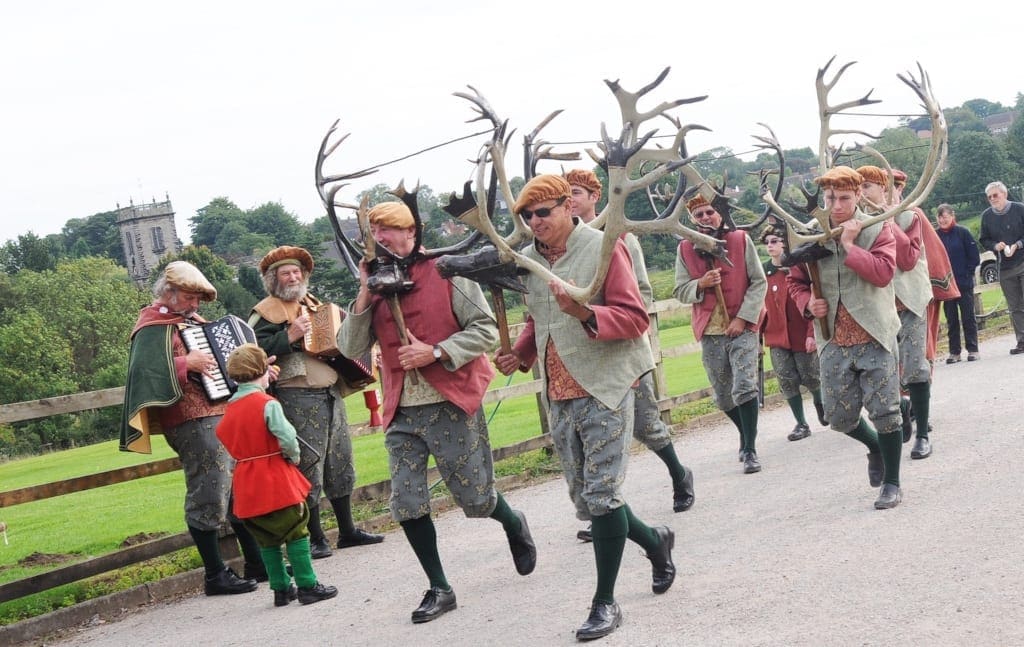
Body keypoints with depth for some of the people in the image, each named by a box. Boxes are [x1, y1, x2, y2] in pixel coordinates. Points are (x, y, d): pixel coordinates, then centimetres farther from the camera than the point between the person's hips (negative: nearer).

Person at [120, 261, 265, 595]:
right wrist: (186, 363, -26)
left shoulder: (194, 322, 21)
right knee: (209, 495, -8)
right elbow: (143, 370, -22)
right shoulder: (154, 328, -7)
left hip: (225, 414, 10)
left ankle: (257, 563, 21)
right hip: (194, 422, -10)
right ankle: (215, 574, -1)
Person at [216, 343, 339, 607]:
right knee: (296, 533, 2)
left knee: (266, 539, 14)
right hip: (276, 480, -6)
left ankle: (281, 589, 18)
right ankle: (307, 586, 4)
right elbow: (287, 438, -21)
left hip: (247, 485, 6)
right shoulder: (267, 404, -14)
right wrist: (294, 456, -3)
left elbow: (225, 438, 13)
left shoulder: (230, 409, 8)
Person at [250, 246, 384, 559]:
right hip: (298, 400, -8)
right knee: (308, 469, -5)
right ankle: (316, 538, 4)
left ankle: (347, 530, 23)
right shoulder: (266, 311, -5)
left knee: (340, 464, 13)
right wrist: (290, 336, -24)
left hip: (331, 393, 8)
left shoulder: (312, 303, 19)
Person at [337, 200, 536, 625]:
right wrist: (365, 294, -10)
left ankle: (515, 526, 39)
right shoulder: (376, 284, 7)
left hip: (451, 404, -4)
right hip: (402, 413, 4)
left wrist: (435, 352, -20)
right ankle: (439, 589, 13)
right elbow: (351, 349, 0)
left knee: (475, 498, 5)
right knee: (406, 505, 0)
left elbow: (485, 329, -9)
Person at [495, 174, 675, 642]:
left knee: (602, 494, -8)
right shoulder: (529, 260, 8)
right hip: (559, 395, 7)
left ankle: (605, 603, 2)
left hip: (604, 388, -6)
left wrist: (584, 313, -30)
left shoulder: (603, 247, -9)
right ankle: (654, 542, 36)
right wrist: (520, 353, 3)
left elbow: (634, 318, -13)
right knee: (584, 499, 10)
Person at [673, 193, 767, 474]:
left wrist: (743, 317, -12)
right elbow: (679, 291, 5)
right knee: (723, 396, 11)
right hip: (709, 332, 3)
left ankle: (750, 449, -9)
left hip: (742, 327, -3)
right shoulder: (685, 249, 3)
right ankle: (746, 435, 37)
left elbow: (759, 282, -2)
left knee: (744, 387, -15)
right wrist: (700, 285, -17)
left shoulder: (741, 240, -1)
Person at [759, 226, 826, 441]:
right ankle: (801, 424, 11)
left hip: (801, 335, -3)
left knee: (810, 377, 7)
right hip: (777, 337, 3)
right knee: (787, 380, 0)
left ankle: (819, 403, 40)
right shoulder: (763, 272, 2)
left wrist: (812, 333, -14)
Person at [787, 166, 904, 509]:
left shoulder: (877, 229, -3)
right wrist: (807, 302, -5)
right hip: (834, 342, 3)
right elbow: (796, 281, 15)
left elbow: (884, 273, -18)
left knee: (884, 412, -1)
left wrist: (849, 245, -18)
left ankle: (892, 483, 14)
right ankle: (875, 447, 39)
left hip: (874, 337, -3)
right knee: (840, 416, 8)